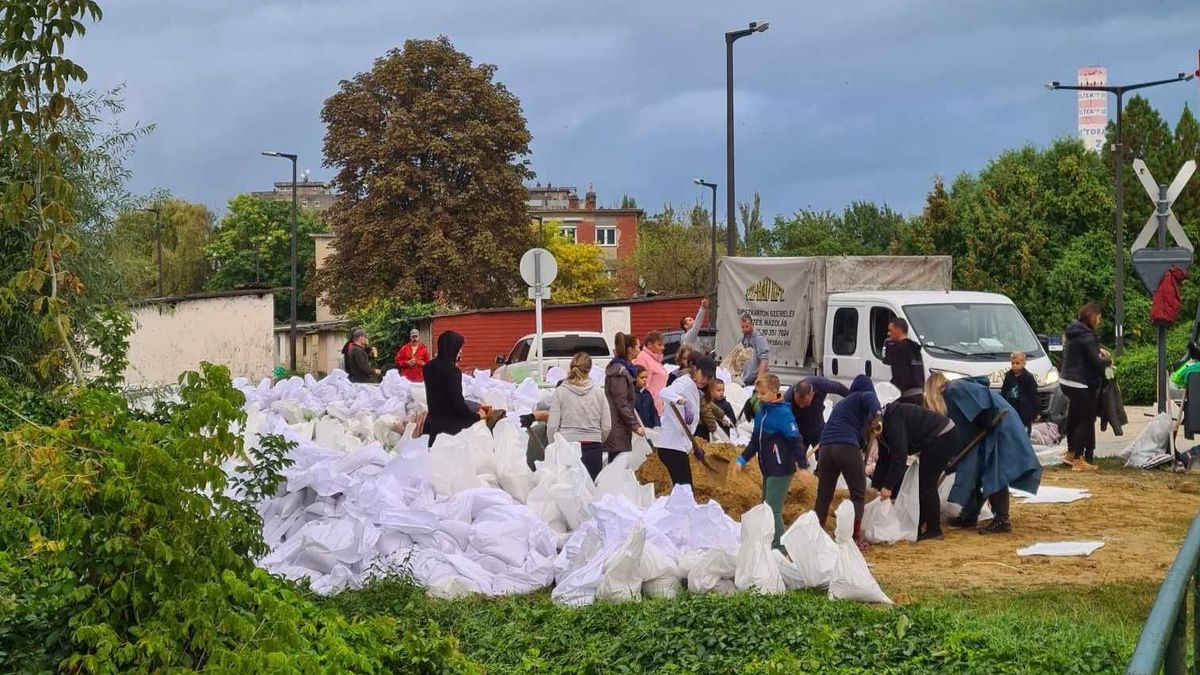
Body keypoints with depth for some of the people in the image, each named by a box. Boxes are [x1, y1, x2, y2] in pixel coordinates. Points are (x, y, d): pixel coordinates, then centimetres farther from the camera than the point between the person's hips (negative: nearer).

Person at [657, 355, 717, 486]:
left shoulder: (695, 391, 20)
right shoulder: (686, 383, -9)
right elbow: (665, 392, -31)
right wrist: (679, 400, -50)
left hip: (680, 446, 10)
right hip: (673, 446, -10)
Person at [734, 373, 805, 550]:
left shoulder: (783, 413, -15)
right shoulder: (762, 411, 10)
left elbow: (795, 440, -18)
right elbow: (755, 440, 19)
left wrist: (803, 465, -23)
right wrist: (742, 459, 12)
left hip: (781, 470, -9)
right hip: (767, 469, 9)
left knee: (773, 509, -10)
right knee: (766, 508, 15)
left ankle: (779, 547, -6)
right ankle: (769, 544, 24)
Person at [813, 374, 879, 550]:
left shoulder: (842, 403, 33)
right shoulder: (864, 396, 11)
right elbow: (872, 400, -13)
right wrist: (874, 422, -5)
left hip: (825, 447, 6)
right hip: (847, 446, -6)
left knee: (823, 496, 12)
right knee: (858, 494, 5)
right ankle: (856, 537, 0)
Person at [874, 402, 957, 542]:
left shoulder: (893, 422, -23)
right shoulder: (884, 427, 8)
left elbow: (899, 456, -28)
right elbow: (883, 461, 10)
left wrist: (888, 486, -26)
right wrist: (875, 487, 3)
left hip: (943, 437, -11)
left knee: (926, 483, -9)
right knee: (923, 483, 14)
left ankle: (934, 530, -5)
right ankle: (916, 528, 20)